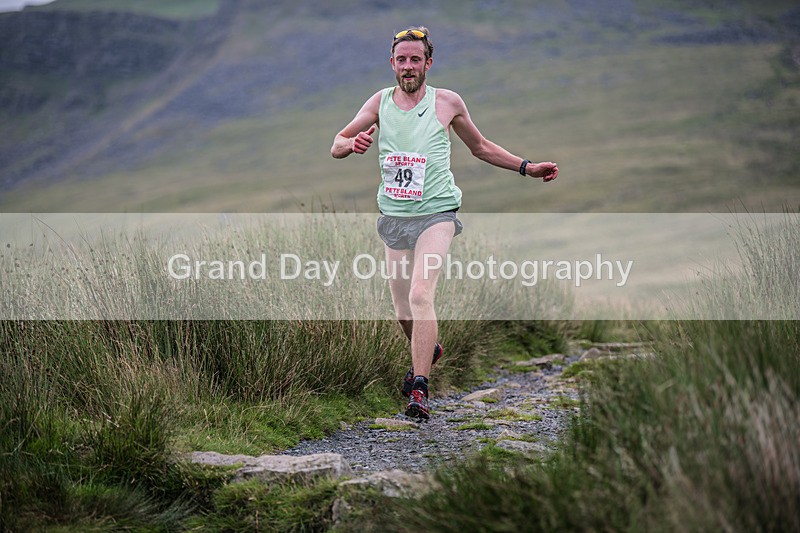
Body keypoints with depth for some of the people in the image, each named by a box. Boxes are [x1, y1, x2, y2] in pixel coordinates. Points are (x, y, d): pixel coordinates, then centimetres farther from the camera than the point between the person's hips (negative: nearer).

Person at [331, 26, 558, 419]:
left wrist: (527, 168, 12)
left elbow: (480, 147, 17)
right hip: (393, 217, 3)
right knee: (402, 309, 9)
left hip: (435, 214, -3)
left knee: (421, 295, -22)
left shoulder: (447, 102, 1)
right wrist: (353, 144, -20)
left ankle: (419, 390, -23)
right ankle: (428, 351, 41)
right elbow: (336, 146, 4)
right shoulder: (380, 102, 6)